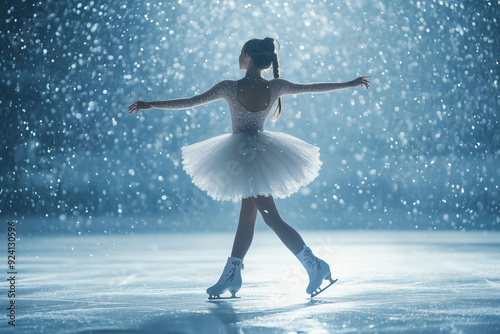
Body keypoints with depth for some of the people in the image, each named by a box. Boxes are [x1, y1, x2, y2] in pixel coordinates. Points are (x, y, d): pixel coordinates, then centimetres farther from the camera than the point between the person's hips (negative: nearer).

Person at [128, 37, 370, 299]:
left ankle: (315, 265, -5)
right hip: (262, 152, 6)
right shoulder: (275, 87, -3)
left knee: (272, 219, -2)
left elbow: (190, 102, -11)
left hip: (242, 156, -5)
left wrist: (151, 104, -2)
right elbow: (313, 88, 7)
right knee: (246, 216, 13)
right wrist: (351, 83, 21)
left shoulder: (229, 88, -14)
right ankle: (230, 276, 21)